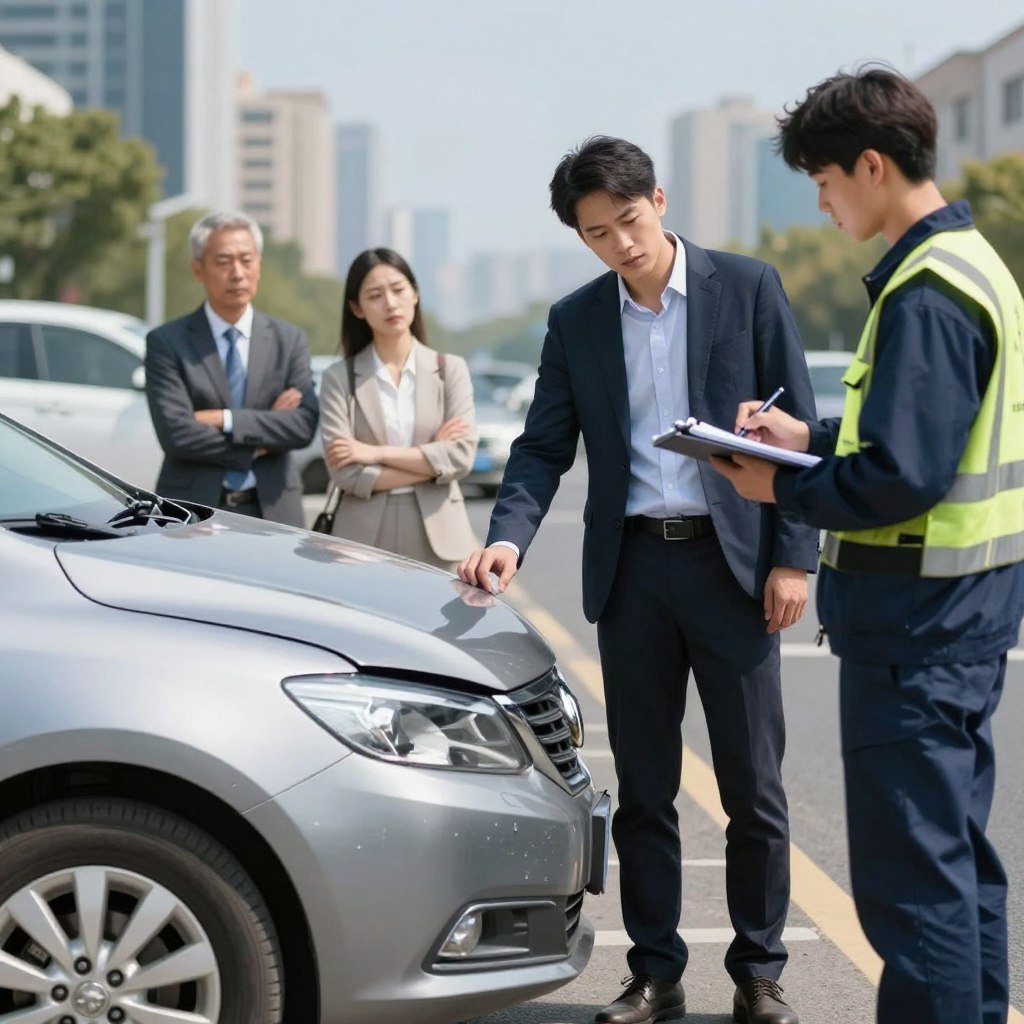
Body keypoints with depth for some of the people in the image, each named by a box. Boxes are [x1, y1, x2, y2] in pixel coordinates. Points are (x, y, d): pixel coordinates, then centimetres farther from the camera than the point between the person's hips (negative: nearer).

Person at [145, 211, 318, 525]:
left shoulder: (289, 340, 10)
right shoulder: (167, 343, 0)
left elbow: (304, 425, -4)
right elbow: (175, 434, -11)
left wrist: (225, 419, -12)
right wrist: (258, 447, -7)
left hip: (271, 511, 3)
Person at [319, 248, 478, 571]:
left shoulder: (450, 369, 8)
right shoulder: (340, 377, 4)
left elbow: (462, 455, -4)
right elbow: (344, 473, -6)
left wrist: (376, 453, -8)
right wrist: (430, 461, -5)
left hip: (437, 536, 1)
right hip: (366, 536, -1)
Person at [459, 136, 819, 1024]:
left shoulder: (748, 289, -2)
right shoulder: (576, 320, 7)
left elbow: (796, 429, -1)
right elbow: (545, 447, 5)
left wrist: (793, 558, -8)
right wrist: (510, 537, -14)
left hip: (730, 560, -2)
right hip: (632, 567, 3)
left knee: (754, 786, 4)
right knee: (644, 789, 8)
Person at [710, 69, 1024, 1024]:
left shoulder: (925, 293, -19)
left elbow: (901, 479, -24)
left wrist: (784, 490, -10)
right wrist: (810, 438, 14)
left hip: (916, 616, -11)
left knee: (910, 867, -5)